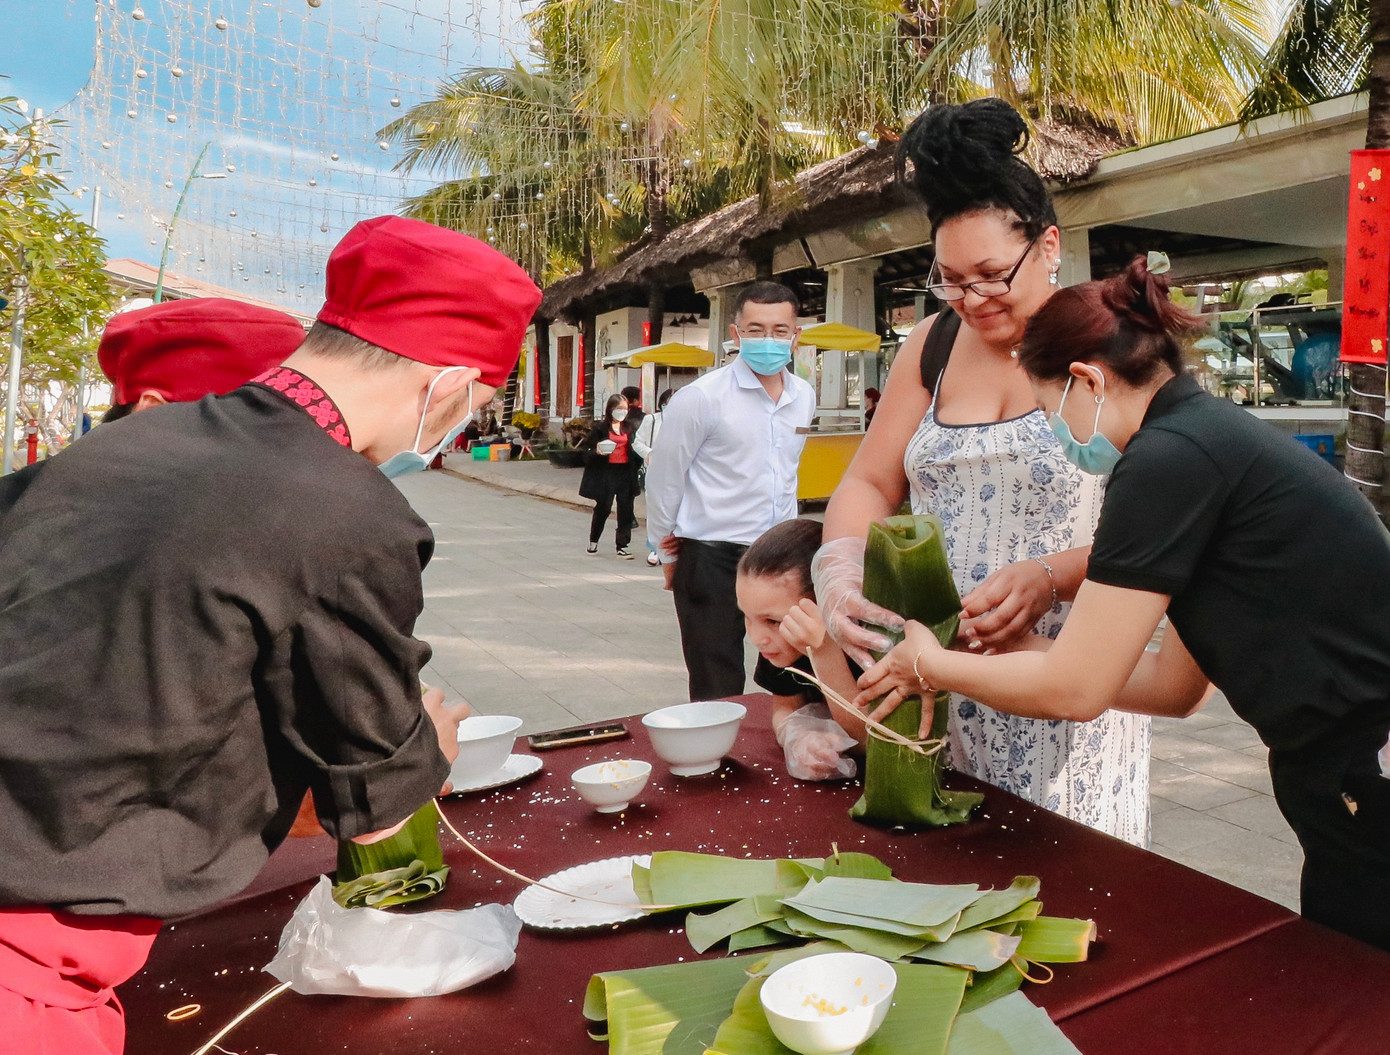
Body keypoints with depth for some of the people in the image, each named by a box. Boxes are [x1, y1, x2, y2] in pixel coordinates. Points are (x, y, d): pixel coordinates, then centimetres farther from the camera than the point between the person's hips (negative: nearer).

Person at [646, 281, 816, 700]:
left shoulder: (804, 397, 6)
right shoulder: (700, 397, -11)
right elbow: (664, 479, -4)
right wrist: (668, 554, 4)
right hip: (713, 559, -5)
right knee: (717, 695, 2)